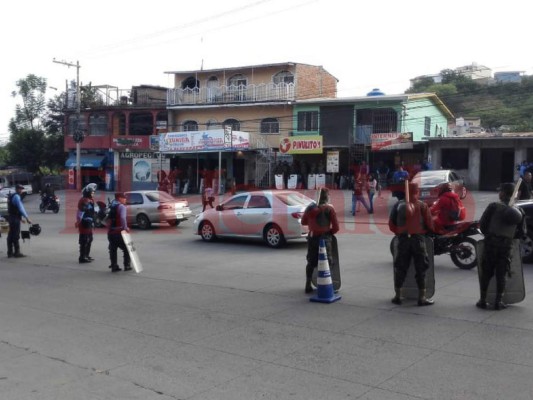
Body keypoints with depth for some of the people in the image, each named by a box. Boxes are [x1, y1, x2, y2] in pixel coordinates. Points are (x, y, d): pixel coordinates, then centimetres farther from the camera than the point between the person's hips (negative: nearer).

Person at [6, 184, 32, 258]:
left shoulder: (11, 196, 16)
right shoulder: (16, 197, -14)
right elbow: (21, 208, -19)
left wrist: (20, 218, 23)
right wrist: (27, 218, -19)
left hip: (11, 217, 10)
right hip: (15, 219, -10)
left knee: (11, 235, 11)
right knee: (16, 236, -6)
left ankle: (10, 253, 14)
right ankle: (17, 252, -3)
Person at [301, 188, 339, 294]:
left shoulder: (310, 207, 3)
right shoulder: (329, 209, -8)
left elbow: (303, 222, 12)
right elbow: (336, 227, -9)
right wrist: (329, 232, 9)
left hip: (312, 238, 4)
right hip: (325, 238, -4)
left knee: (311, 262, 15)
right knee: (327, 263, 5)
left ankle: (308, 286, 18)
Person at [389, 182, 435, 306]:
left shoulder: (398, 205, 2)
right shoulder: (422, 206, -4)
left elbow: (391, 224, 1)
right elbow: (429, 224, -4)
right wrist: (425, 231, 16)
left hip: (403, 239, 2)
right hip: (418, 238, -2)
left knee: (400, 268, 11)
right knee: (421, 268, 5)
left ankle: (397, 296, 14)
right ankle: (422, 298, 6)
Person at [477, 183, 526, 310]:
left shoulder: (494, 206, -6)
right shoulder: (518, 211, 6)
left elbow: (482, 223, -7)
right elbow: (522, 232, 8)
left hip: (491, 243, -2)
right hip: (507, 245, 2)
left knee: (486, 273, 5)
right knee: (501, 274, 8)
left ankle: (483, 300, 6)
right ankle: (498, 302, 8)